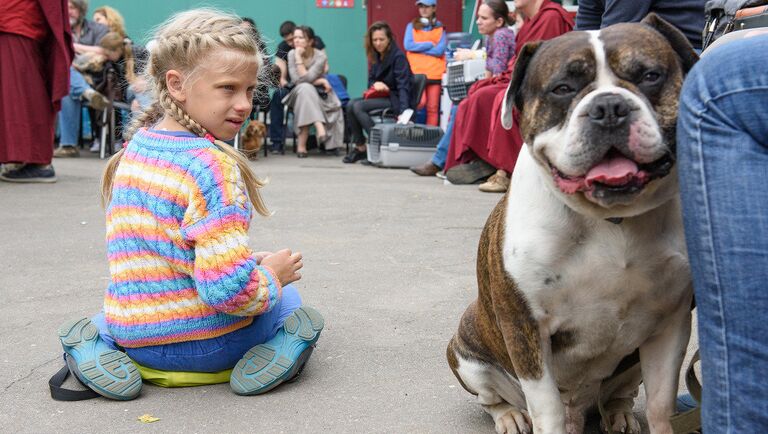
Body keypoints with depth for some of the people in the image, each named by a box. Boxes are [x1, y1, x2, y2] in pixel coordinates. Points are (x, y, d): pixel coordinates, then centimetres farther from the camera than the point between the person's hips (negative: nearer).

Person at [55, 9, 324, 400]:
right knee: (288, 299, 27)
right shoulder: (213, 167, -23)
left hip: (135, 338, 5)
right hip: (210, 343, -4)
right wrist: (272, 275, -7)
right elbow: (229, 289, -29)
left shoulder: (134, 148, 2)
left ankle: (98, 343, 10)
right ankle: (282, 343, -7)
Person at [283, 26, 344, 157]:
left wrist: (299, 57, -23)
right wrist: (320, 81, -18)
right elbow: (296, 79, -15)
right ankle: (319, 127, -46)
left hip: (319, 96, 0)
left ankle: (301, 144, -21)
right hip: (298, 94, 0)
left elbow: (306, 78, -24)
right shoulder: (292, 54, -6)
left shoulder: (320, 56, -12)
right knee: (305, 89, -32)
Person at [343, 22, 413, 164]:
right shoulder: (376, 58, 12)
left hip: (395, 99, -8)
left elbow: (403, 86, -22)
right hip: (381, 97, 8)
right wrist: (375, 84, -11)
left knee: (358, 106, -25)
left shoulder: (398, 57, -13)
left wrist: (403, 111, -36)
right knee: (351, 105, -15)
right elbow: (370, 81, 17)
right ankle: (359, 147, -12)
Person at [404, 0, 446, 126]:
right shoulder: (411, 26, 11)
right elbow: (408, 45, -5)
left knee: (433, 108, 1)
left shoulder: (440, 28, 10)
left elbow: (440, 50, -3)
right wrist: (430, 44, -4)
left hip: (435, 73, 1)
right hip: (416, 73, -1)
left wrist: (418, 47, -3)